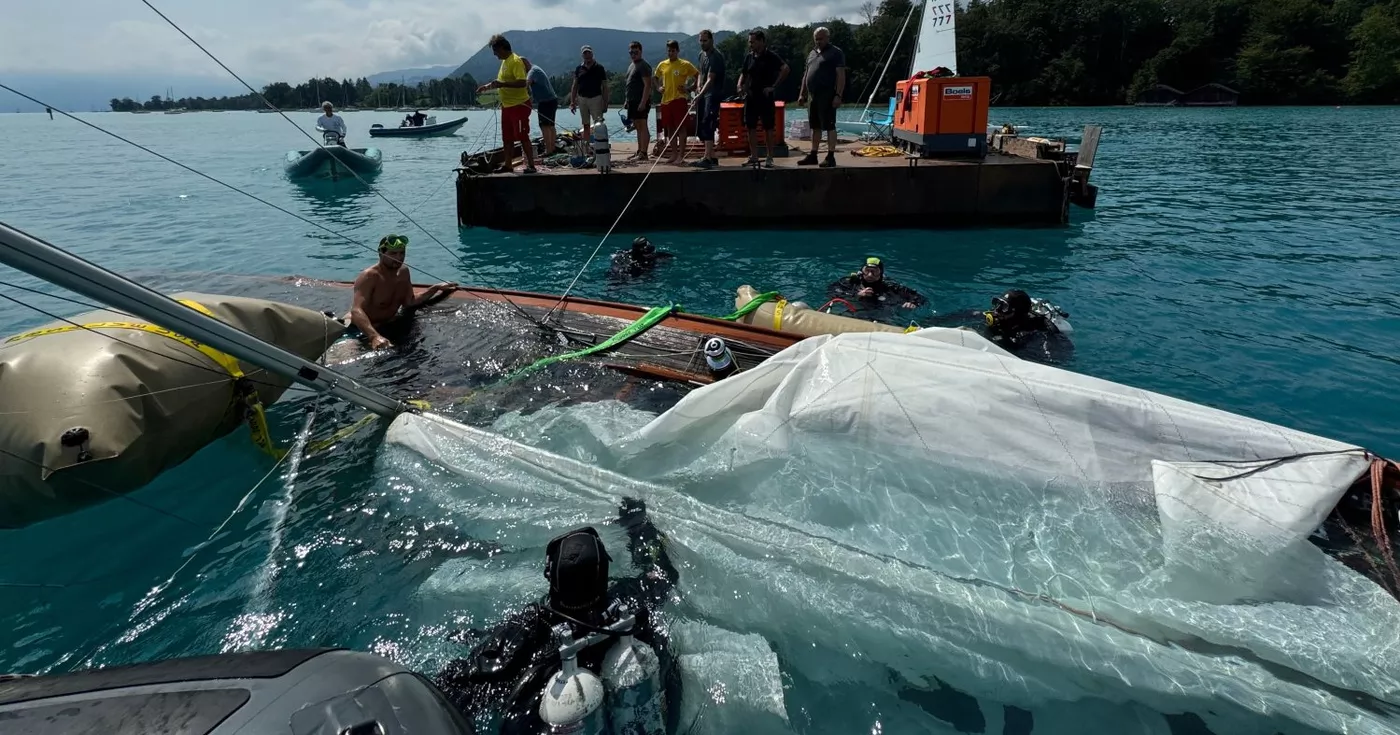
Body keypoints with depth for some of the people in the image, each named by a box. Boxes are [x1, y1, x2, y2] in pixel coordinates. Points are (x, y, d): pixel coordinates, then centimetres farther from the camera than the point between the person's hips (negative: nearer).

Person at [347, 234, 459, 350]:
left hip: (386, 326, 8)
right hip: (362, 329, -7)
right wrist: (374, 336, -54)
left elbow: (409, 303, 9)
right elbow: (357, 310, -36)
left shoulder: (403, 272, 2)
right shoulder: (369, 276, -23)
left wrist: (436, 288, -1)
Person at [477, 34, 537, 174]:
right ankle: (507, 165, 19)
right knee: (507, 138, 12)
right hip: (507, 105, 10)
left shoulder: (516, 61, -15)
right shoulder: (505, 61, 14)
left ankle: (531, 165, -2)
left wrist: (501, 84, -29)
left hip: (519, 105, -10)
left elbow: (522, 83, -26)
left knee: (523, 137, -7)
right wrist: (488, 86, 19)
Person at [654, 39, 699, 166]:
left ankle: (681, 155, -5)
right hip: (665, 100, 5)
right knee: (670, 128, 8)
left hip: (679, 99, -5)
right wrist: (658, 88, 9)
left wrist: (689, 89, -8)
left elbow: (699, 77, -1)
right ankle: (675, 154, 16)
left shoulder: (685, 65, -3)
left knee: (680, 127, -6)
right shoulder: (662, 65, 11)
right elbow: (656, 78, 27)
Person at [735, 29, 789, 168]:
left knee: (768, 128, 0)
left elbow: (785, 69, -18)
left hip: (766, 98, -6)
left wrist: (774, 86, -19)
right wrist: (740, 85, 0)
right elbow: (744, 74, 21)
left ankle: (769, 158, 5)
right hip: (751, 97, 6)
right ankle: (754, 157, 13)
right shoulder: (749, 57, 10)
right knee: (750, 127, 5)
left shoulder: (771, 56, -7)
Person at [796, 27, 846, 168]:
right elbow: (806, 75, 23)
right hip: (813, 96, 7)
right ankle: (812, 155, 16)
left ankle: (831, 157, -5)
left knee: (829, 126, -6)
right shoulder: (812, 54, 19)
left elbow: (841, 76, -10)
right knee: (815, 127, 11)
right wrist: (802, 94, 16)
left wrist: (838, 95, -19)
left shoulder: (835, 53, -4)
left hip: (827, 96, -7)